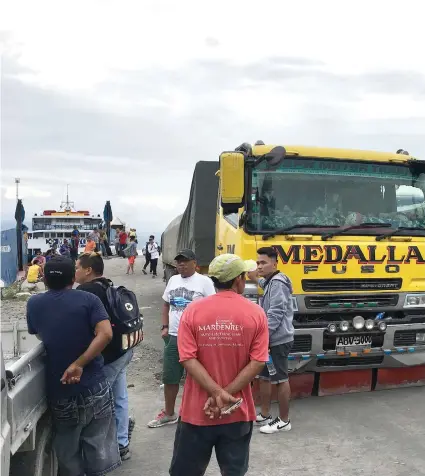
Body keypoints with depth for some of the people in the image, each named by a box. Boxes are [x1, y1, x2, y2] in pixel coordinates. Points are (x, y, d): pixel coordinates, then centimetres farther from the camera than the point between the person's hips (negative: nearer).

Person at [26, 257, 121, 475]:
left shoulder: (34, 304, 1)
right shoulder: (88, 299, -7)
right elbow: (105, 334, -20)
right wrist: (79, 363, -18)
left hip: (58, 390, 2)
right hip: (93, 386, -2)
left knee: (67, 449, 19)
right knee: (98, 445, 13)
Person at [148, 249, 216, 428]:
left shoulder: (204, 281, -7)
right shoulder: (173, 280, 11)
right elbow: (166, 304, 19)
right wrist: (164, 327, 9)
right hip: (173, 337, 6)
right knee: (169, 377, 15)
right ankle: (169, 414, 32)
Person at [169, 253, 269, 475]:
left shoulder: (193, 311, -7)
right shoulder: (256, 313, -6)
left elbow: (188, 359, -12)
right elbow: (257, 362, -10)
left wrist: (217, 393, -14)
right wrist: (225, 394, -11)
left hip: (197, 410, 0)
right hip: (238, 411, 0)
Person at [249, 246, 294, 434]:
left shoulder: (277, 283, -17)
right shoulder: (272, 281, 14)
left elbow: (275, 314, -24)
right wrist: (257, 279, 40)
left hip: (278, 341, -10)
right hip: (271, 339, 10)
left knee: (281, 380, 1)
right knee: (264, 377, 16)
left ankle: (283, 421, 13)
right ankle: (264, 416, 28)